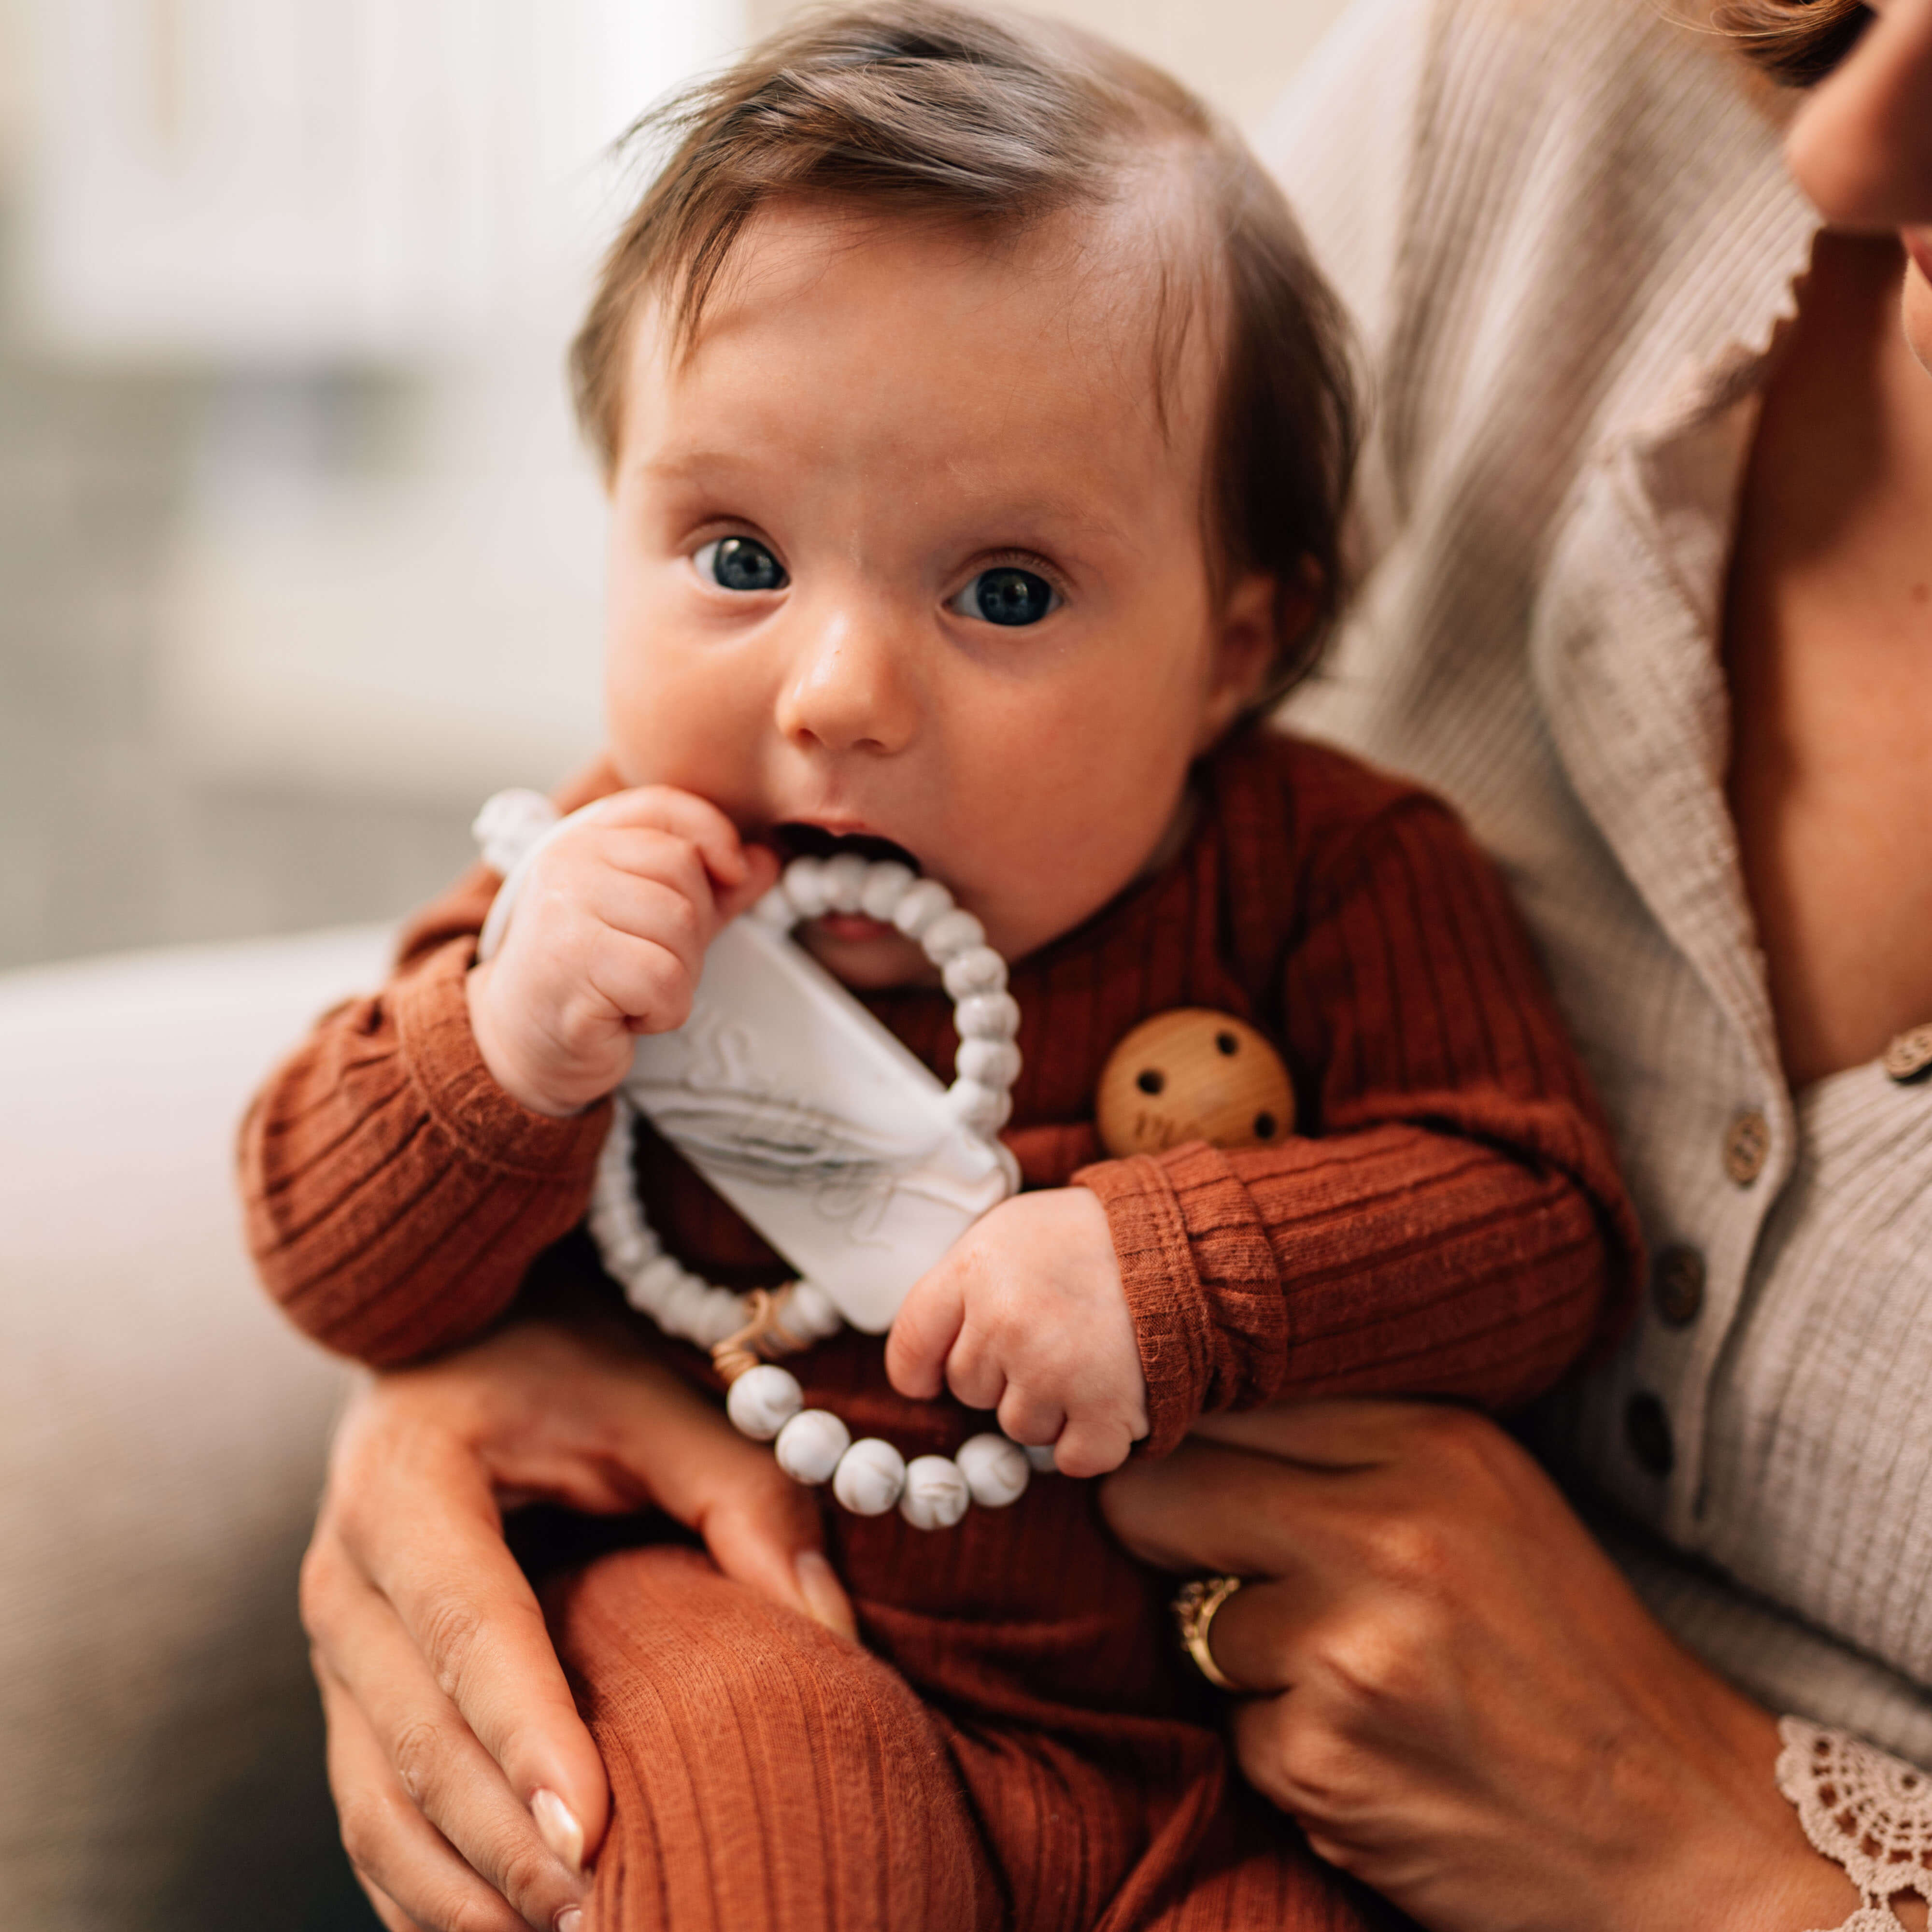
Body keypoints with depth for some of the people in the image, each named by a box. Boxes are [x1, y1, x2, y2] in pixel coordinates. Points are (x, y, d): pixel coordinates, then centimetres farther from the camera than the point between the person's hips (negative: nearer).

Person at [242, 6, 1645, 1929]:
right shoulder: (619, 890, -3)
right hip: (734, 1610, 0)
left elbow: (1543, 1223, -9)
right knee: (768, 1768, -31)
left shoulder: (1330, 879, -9)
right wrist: (503, 1052, -21)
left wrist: (1183, 1267, -24)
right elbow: (334, 1266, 0)